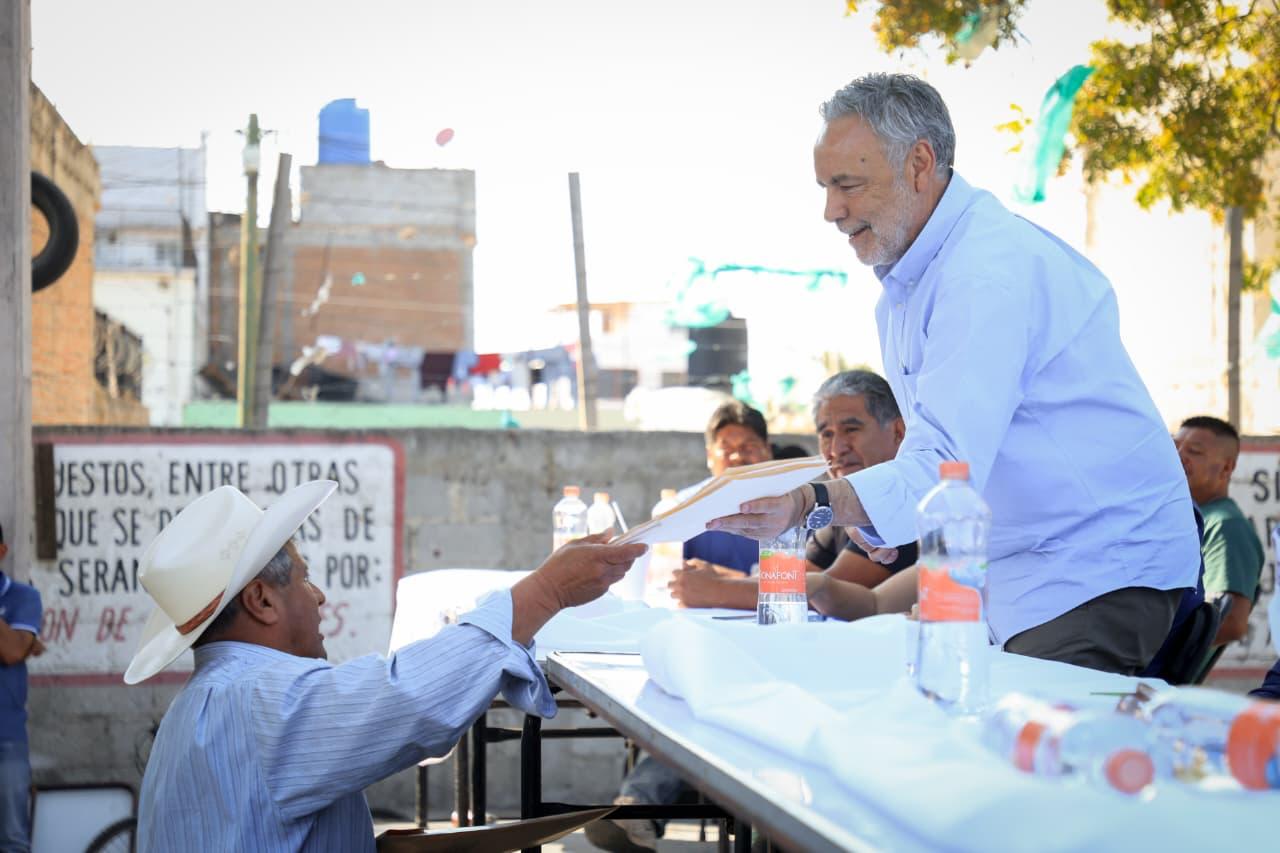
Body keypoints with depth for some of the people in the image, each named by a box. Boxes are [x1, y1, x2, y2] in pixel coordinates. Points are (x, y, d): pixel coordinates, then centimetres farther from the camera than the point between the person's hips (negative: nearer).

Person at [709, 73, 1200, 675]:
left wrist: (810, 505, -44)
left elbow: (946, 464, -31)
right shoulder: (902, 282, 13)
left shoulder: (992, 271, -21)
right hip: (1020, 574, 9)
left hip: (1096, 572, -9)